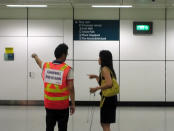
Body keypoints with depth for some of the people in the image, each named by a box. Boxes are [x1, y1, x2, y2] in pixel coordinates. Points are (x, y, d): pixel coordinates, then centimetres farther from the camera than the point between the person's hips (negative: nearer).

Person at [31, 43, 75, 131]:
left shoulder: (46, 66, 1)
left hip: (49, 104, 4)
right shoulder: (67, 69, -12)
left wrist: (35, 56, 49)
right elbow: (71, 88, -13)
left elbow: (39, 62, 26)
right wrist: (73, 104, -4)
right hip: (62, 105, -4)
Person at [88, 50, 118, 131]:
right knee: (104, 124, 18)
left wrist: (97, 88, -19)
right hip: (110, 98, 10)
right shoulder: (109, 69, 15)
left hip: (107, 99, -10)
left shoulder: (105, 69, -13)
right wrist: (96, 77, 28)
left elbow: (109, 84, -26)